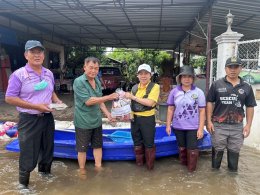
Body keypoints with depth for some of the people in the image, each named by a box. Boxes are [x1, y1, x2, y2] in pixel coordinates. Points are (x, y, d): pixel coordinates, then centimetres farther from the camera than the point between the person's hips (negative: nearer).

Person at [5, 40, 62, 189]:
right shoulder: (19, 75, -13)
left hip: (47, 118, 6)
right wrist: (36, 106, -21)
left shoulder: (49, 74, 6)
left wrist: (57, 101, -2)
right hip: (29, 120, -6)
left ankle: (45, 174, 44)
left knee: (48, 149, 20)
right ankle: (23, 184, 28)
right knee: (28, 155, 5)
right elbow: (9, 98, -15)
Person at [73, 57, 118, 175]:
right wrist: (109, 97, -24)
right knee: (82, 148, 10)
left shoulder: (97, 81, 5)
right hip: (83, 122, -6)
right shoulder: (79, 82, -16)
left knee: (98, 145, 16)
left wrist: (108, 114, 4)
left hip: (96, 120, 6)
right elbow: (88, 101, -22)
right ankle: (82, 170, 28)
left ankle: (98, 167, 33)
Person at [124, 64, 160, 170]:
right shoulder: (134, 87, 7)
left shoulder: (154, 87, -10)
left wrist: (133, 97, -19)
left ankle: (150, 165, 27)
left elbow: (150, 102, -23)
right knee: (137, 142, 18)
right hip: (134, 118, 5)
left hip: (147, 118, -5)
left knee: (149, 143, 9)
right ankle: (139, 162, 37)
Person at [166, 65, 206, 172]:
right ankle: (183, 165, 40)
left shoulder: (198, 92, -7)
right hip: (178, 127, 2)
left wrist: (201, 128, -8)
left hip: (193, 127, -2)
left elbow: (202, 111, -5)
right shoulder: (174, 91, -2)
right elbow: (170, 109, 4)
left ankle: (191, 170, 27)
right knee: (181, 148, 19)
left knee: (192, 149, 7)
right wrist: (168, 125, 2)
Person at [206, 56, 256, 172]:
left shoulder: (246, 87, 4)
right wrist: (209, 121, -6)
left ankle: (233, 171, 33)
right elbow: (210, 103, -1)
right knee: (217, 150, 11)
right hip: (219, 125, -2)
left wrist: (248, 125, 2)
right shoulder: (217, 84, -2)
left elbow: (250, 107, 8)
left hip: (237, 126, 2)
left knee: (234, 151, 15)